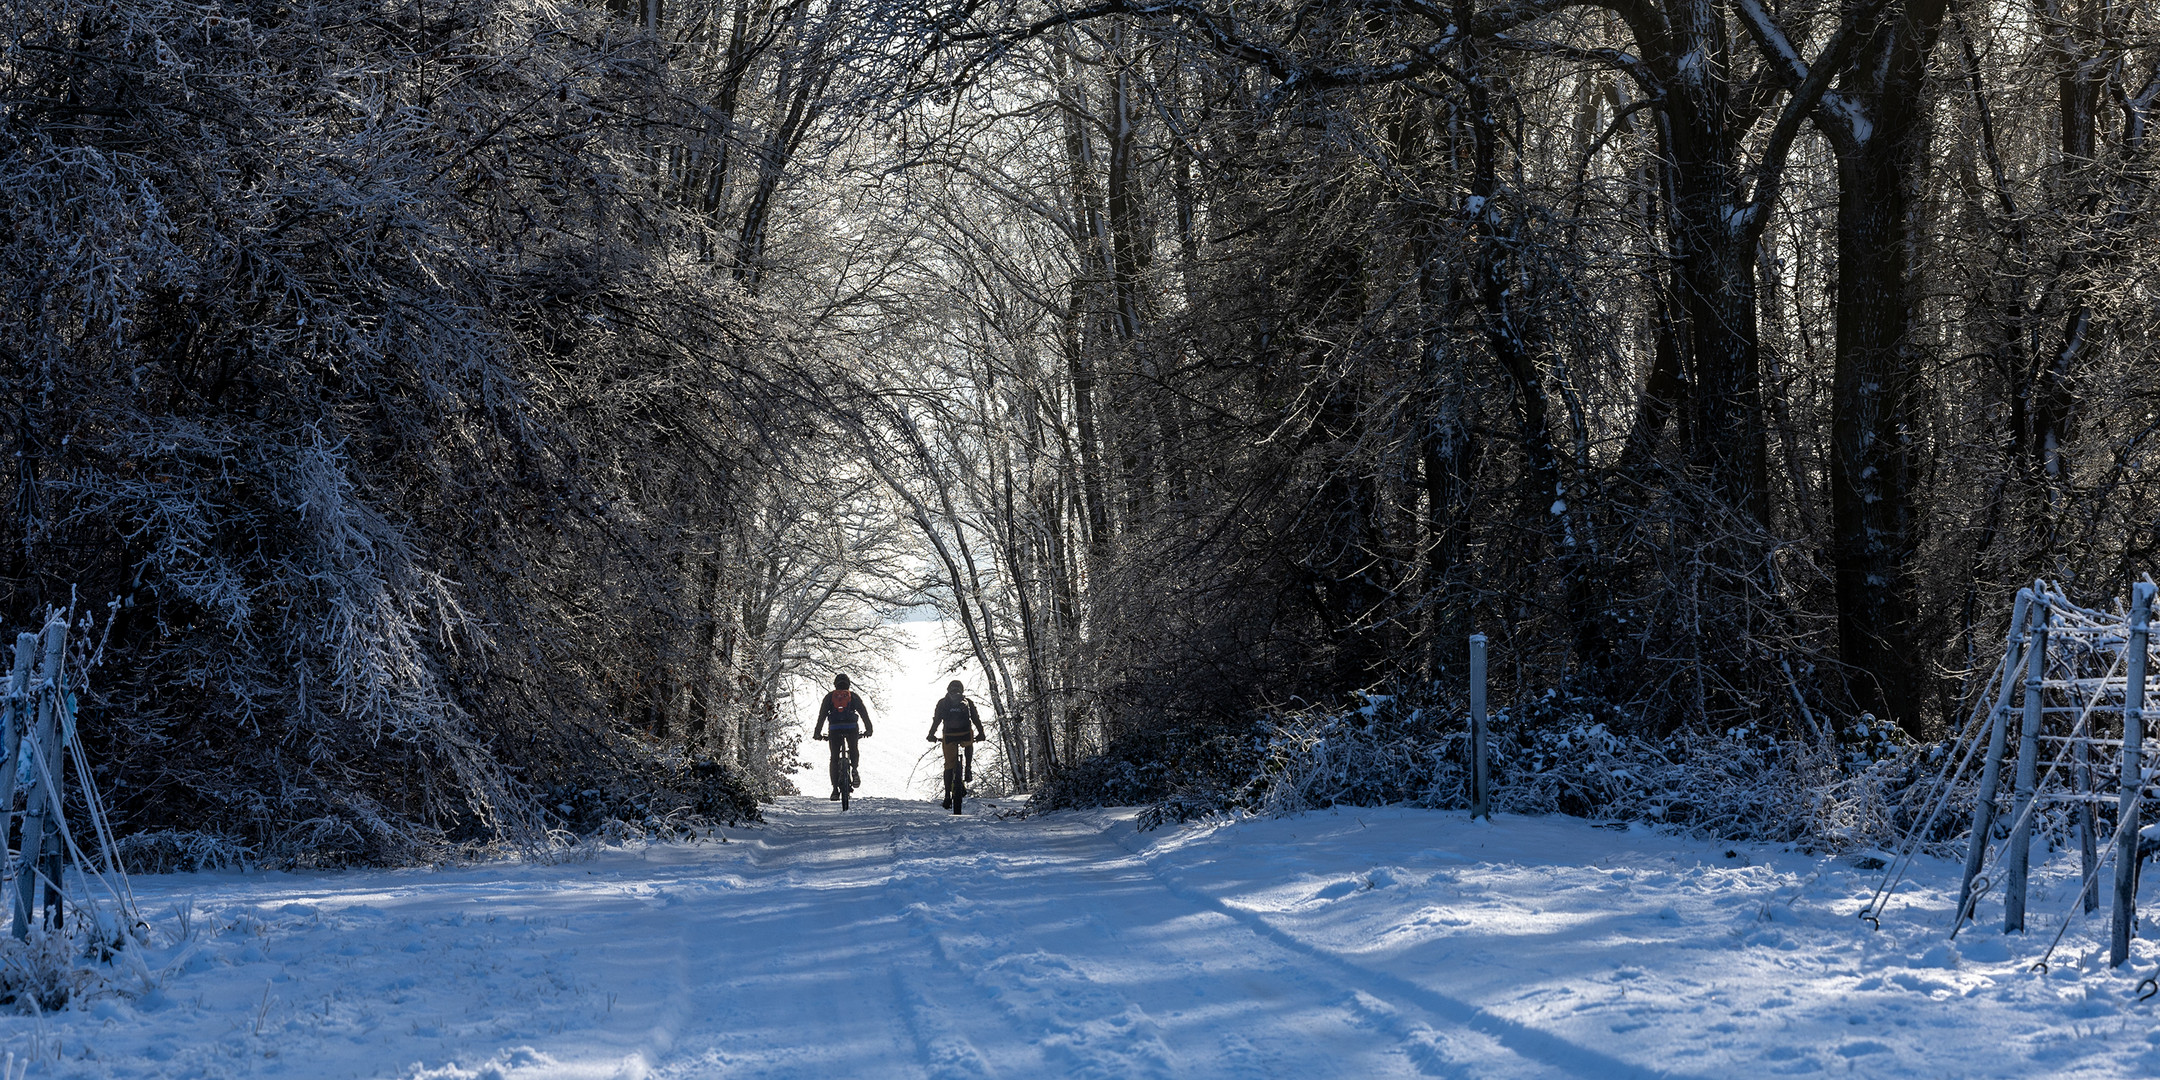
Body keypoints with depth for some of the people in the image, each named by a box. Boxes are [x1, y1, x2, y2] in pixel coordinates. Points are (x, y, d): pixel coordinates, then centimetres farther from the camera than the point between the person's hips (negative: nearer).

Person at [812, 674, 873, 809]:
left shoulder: (829, 697, 15)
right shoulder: (854, 696, 15)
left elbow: (821, 715, 11)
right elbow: (864, 713, 10)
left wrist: (817, 732, 13)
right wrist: (868, 729, 13)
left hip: (835, 728, 0)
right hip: (852, 727, 0)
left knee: (834, 758, 5)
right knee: (854, 750, 26)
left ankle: (835, 789, -3)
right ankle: (854, 769, -3)